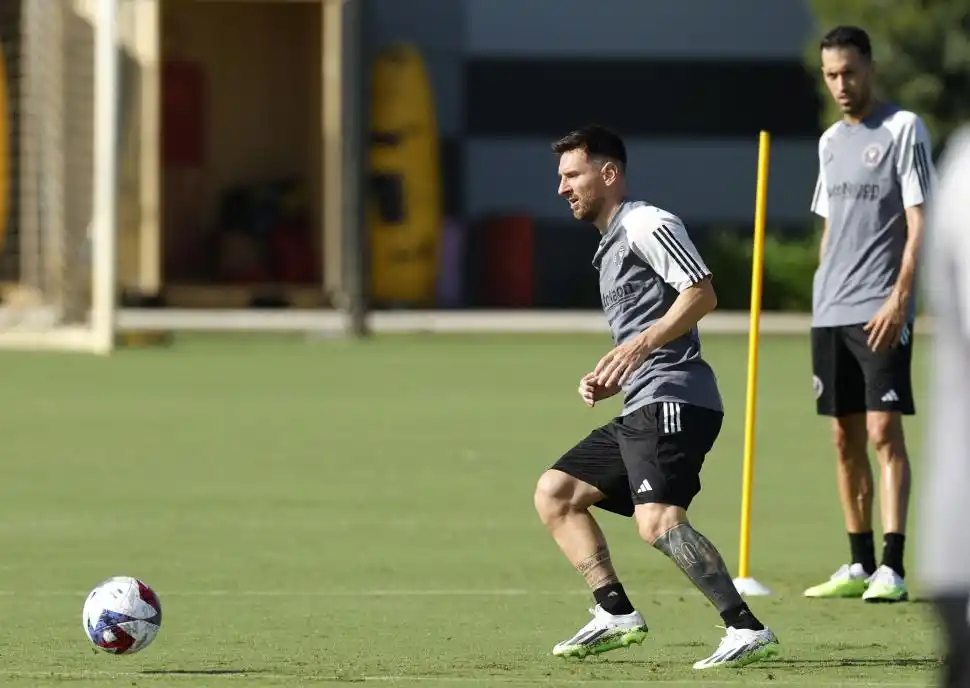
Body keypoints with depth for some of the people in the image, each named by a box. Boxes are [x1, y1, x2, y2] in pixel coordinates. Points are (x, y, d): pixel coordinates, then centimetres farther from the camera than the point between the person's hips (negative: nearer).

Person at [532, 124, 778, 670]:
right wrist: (609, 381, 15)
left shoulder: (647, 224, -4)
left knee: (657, 521, -26)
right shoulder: (612, 245, 27)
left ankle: (746, 629, -30)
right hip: (641, 411, 11)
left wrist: (640, 344, -23)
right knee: (555, 493, 13)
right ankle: (617, 614, 5)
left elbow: (702, 294, -16)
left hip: (673, 400, -11)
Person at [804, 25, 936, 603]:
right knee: (845, 438, 7)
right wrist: (824, 297, 15)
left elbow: (919, 222, -10)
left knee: (884, 431, -12)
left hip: (881, 312, -7)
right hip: (830, 312, 7)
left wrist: (898, 299, -17)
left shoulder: (904, 129, -5)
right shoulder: (830, 141, 16)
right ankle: (860, 565, 12)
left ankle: (893, 569, -14)